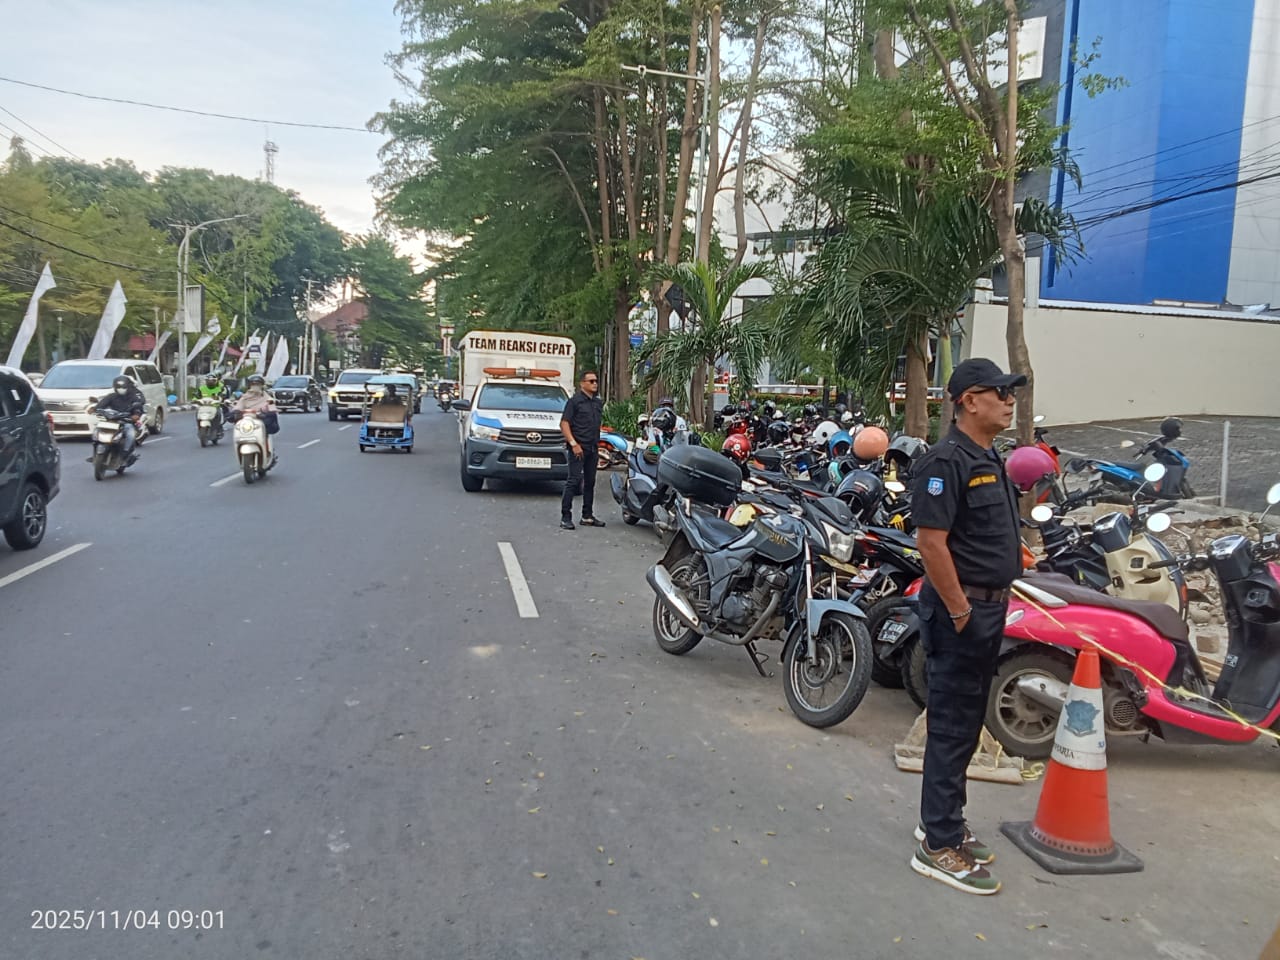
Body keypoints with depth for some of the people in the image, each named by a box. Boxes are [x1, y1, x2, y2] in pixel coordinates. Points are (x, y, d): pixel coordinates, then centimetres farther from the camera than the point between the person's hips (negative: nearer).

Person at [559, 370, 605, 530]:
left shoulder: (599, 403, 15)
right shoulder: (575, 401, -6)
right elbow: (564, 423, -11)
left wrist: (597, 442, 15)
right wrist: (573, 444, -18)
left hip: (593, 448, 7)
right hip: (578, 447, -7)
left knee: (590, 482, 12)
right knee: (574, 480, -11)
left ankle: (588, 516, 20)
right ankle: (565, 517, -9)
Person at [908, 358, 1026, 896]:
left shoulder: (990, 460, 14)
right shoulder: (948, 461, -18)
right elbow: (931, 544, -24)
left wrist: (993, 607, 17)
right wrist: (961, 613, -20)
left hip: (988, 610, 10)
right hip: (960, 613, -10)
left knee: (966, 725, 18)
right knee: (951, 729, -2)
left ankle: (943, 823, 31)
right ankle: (939, 847, 8)